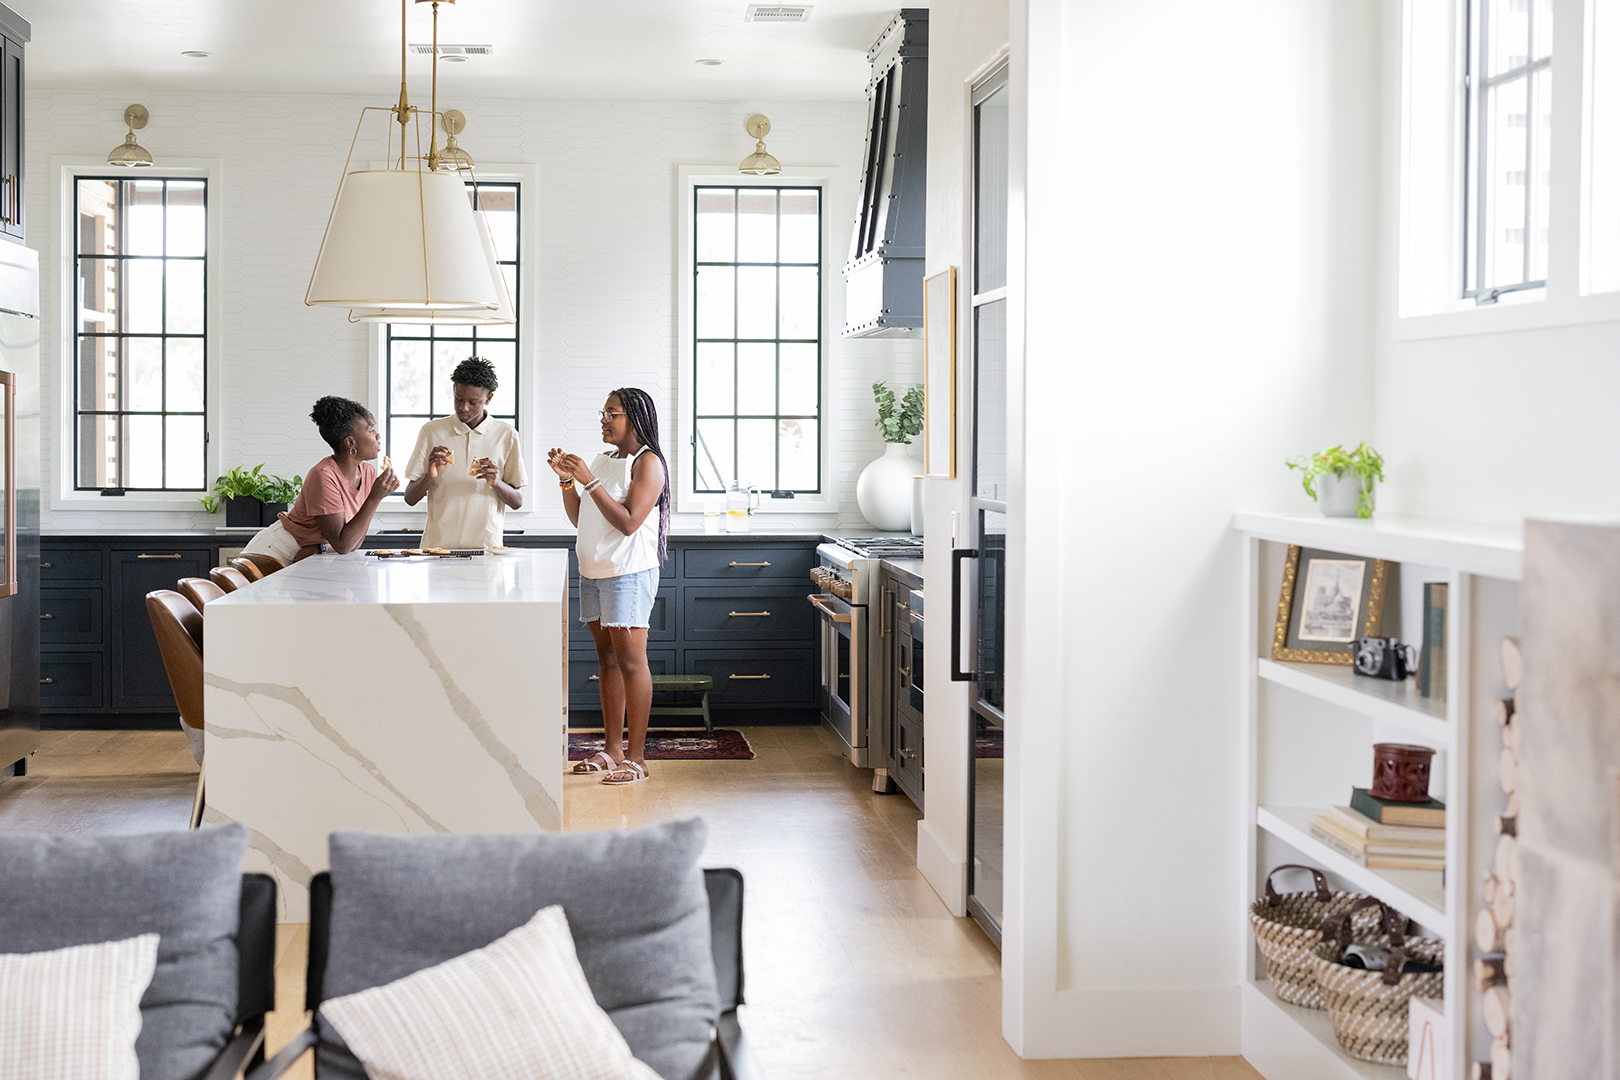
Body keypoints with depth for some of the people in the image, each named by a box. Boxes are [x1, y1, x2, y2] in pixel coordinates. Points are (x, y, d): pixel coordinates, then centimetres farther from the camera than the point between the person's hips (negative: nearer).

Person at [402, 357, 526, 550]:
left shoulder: (506, 435, 8)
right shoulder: (431, 431, 8)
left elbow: (517, 502, 9)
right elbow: (410, 498, 8)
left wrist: (496, 483, -10)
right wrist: (429, 477, -11)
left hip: (486, 546, 0)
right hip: (437, 544, 0)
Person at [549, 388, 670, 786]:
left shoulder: (648, 463, -8)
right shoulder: (603, 461, 17)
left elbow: (629, 521, -18)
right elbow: (579, 518, 18)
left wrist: (590, 481, -18)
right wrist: (566, 480, 5)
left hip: (629, 573, -8)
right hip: (594, 572, 8)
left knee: (630, 662, -7)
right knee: (608, 659, 10)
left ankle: (636, 757, -5)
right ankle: (612, 750, 15)